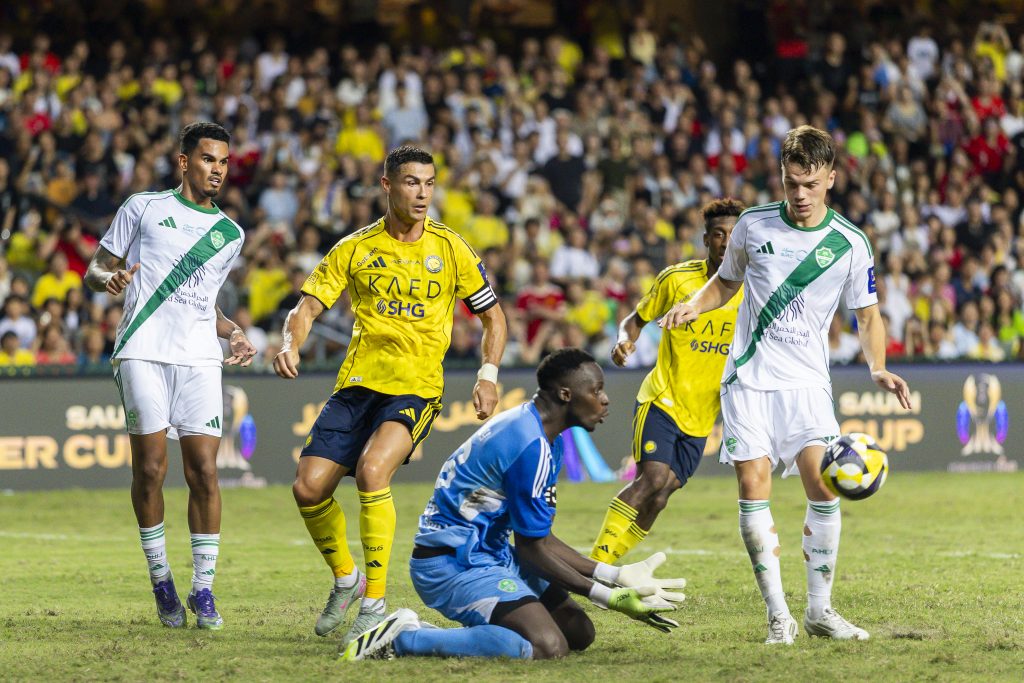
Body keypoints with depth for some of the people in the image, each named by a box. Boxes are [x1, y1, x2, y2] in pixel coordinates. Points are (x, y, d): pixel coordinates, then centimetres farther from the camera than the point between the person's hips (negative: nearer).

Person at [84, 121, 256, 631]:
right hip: (143, 352, -3)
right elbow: (94, 271, 11)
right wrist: (110, 278, -12)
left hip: (199, 358, 3)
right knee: (150, 467, -8)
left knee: (204, 470, -7)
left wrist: (232, 333, 12)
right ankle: (161, 581, 7)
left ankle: (203, 589, 1)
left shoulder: (230, 234, 20)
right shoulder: (144, 207, 10)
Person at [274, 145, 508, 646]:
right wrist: (290, 343, -20)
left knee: (371, 469, -29)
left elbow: (493, 317, 11)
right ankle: (345, 579, 20)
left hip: (416, 389, -3)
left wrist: (488, 375, -4)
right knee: (309, 487, -8)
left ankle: (375, 601, -20)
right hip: (357, 384, 3)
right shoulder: (355, 249, 5)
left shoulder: (450, 249, 3)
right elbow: (308, 305, 2)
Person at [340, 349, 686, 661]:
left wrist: (616, 575, 10)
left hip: (491, 554, 11)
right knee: (547, 646, -28)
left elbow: (543, 540, 16)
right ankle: (403, 638, -20)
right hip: (453, 563, -11)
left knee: (578, 632, 6)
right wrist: (606, 596, -10)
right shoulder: (531, 447, -20)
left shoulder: (544, 438, 12)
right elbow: (532, 548, -15)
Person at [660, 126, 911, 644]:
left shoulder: (850, 244, -2)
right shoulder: (753, 225, 2)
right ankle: (778, 615, -3)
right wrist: (694, 306, -3)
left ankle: (820, 610, 1)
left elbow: (867, 315, 7)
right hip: (748, 378, 1)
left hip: (806, 382, -1)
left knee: (824, 488, -12)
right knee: (753, 489, -8)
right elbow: (726, 280, 18)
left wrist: (878, 369, -10)